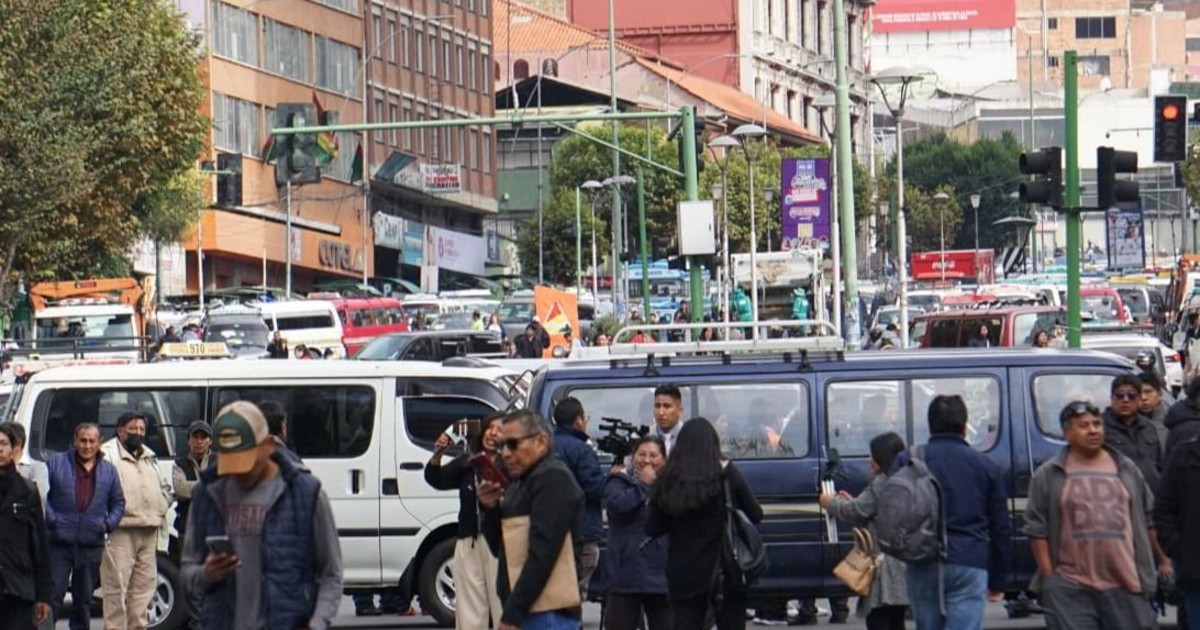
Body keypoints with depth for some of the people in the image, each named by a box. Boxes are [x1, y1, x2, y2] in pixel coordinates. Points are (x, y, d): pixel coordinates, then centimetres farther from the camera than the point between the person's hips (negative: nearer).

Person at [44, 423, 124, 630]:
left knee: (84, 597, 12)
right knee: (53, 593, -8)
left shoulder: (108, 470, 10)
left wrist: (109, 523, 0)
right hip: (59, 543, -3)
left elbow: (118, 503, 17)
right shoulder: (56, 463, 2)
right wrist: (50, 519, -11)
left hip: (91, 545, 3)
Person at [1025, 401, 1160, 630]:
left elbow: (1147, 520, 16)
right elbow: (1037, 529, 1)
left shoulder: (1127, 470, 11)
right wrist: (1048, 577, -5)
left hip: (1125, 584, 2)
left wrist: (1146, 569, 12)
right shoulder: (1048, 476, 2)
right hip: (1070, 588, -2)